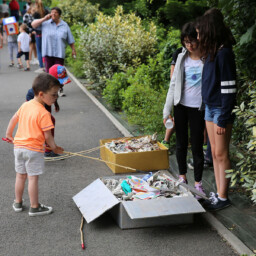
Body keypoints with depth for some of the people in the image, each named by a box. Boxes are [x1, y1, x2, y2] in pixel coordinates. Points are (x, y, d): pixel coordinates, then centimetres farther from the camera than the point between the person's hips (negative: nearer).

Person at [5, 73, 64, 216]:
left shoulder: (25, 105, 3)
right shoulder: (43, 113, -19)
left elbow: (14, 119, 16)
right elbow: (47, 136, -16)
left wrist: (9, 135, 30)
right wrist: (55, 148, -1)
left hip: (18, 146, 7)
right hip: (33, 150, -7)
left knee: (21, 176, 19)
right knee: (33, 178, 1)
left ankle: (18, 203, 31)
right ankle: (35, 207, 10)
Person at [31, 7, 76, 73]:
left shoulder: (65, 25, 8)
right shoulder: (45, 23, 6)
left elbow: (70, 40, 12)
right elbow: (33, 24, 0)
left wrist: (73, 50, 10)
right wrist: (44, 19, -6)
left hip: (59, 53, 0)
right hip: (48, 53, 0)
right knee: (49, 72, 1)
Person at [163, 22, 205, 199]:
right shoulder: (182, 58, 3)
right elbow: (174, 84, 6)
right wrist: (167, 110, 3)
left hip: (198, 108, -4)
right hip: (181, 106, 4)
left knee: (197, 146, 2)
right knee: (181, 144, 14)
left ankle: (198, 182, 14)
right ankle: (182, 176, 30)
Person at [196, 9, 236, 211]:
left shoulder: (224, 53, -17)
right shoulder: (211, 52, 10)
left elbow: (229, 88, -19)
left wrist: (223, 118, -18)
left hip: (221, 109, -9)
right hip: (210, 107, 9)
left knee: (221, 154, -1)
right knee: (215, 153, 13)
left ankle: (223, 198, 9)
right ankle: (218, 194, 21)